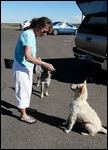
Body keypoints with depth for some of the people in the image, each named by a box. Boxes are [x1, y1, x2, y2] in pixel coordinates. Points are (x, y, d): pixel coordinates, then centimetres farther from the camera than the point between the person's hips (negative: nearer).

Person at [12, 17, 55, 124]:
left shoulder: (32, 35, 5)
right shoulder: (28, 35, -25)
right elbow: (27, 57, -33)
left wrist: (39, 61, 6)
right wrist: (44, 64, -32)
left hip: (27, 66, 9)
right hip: (21, 67, -9)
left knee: (27, 89, 21)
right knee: (23, 90, 3)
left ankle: (24, 107, 41)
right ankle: (23, 115, 18)